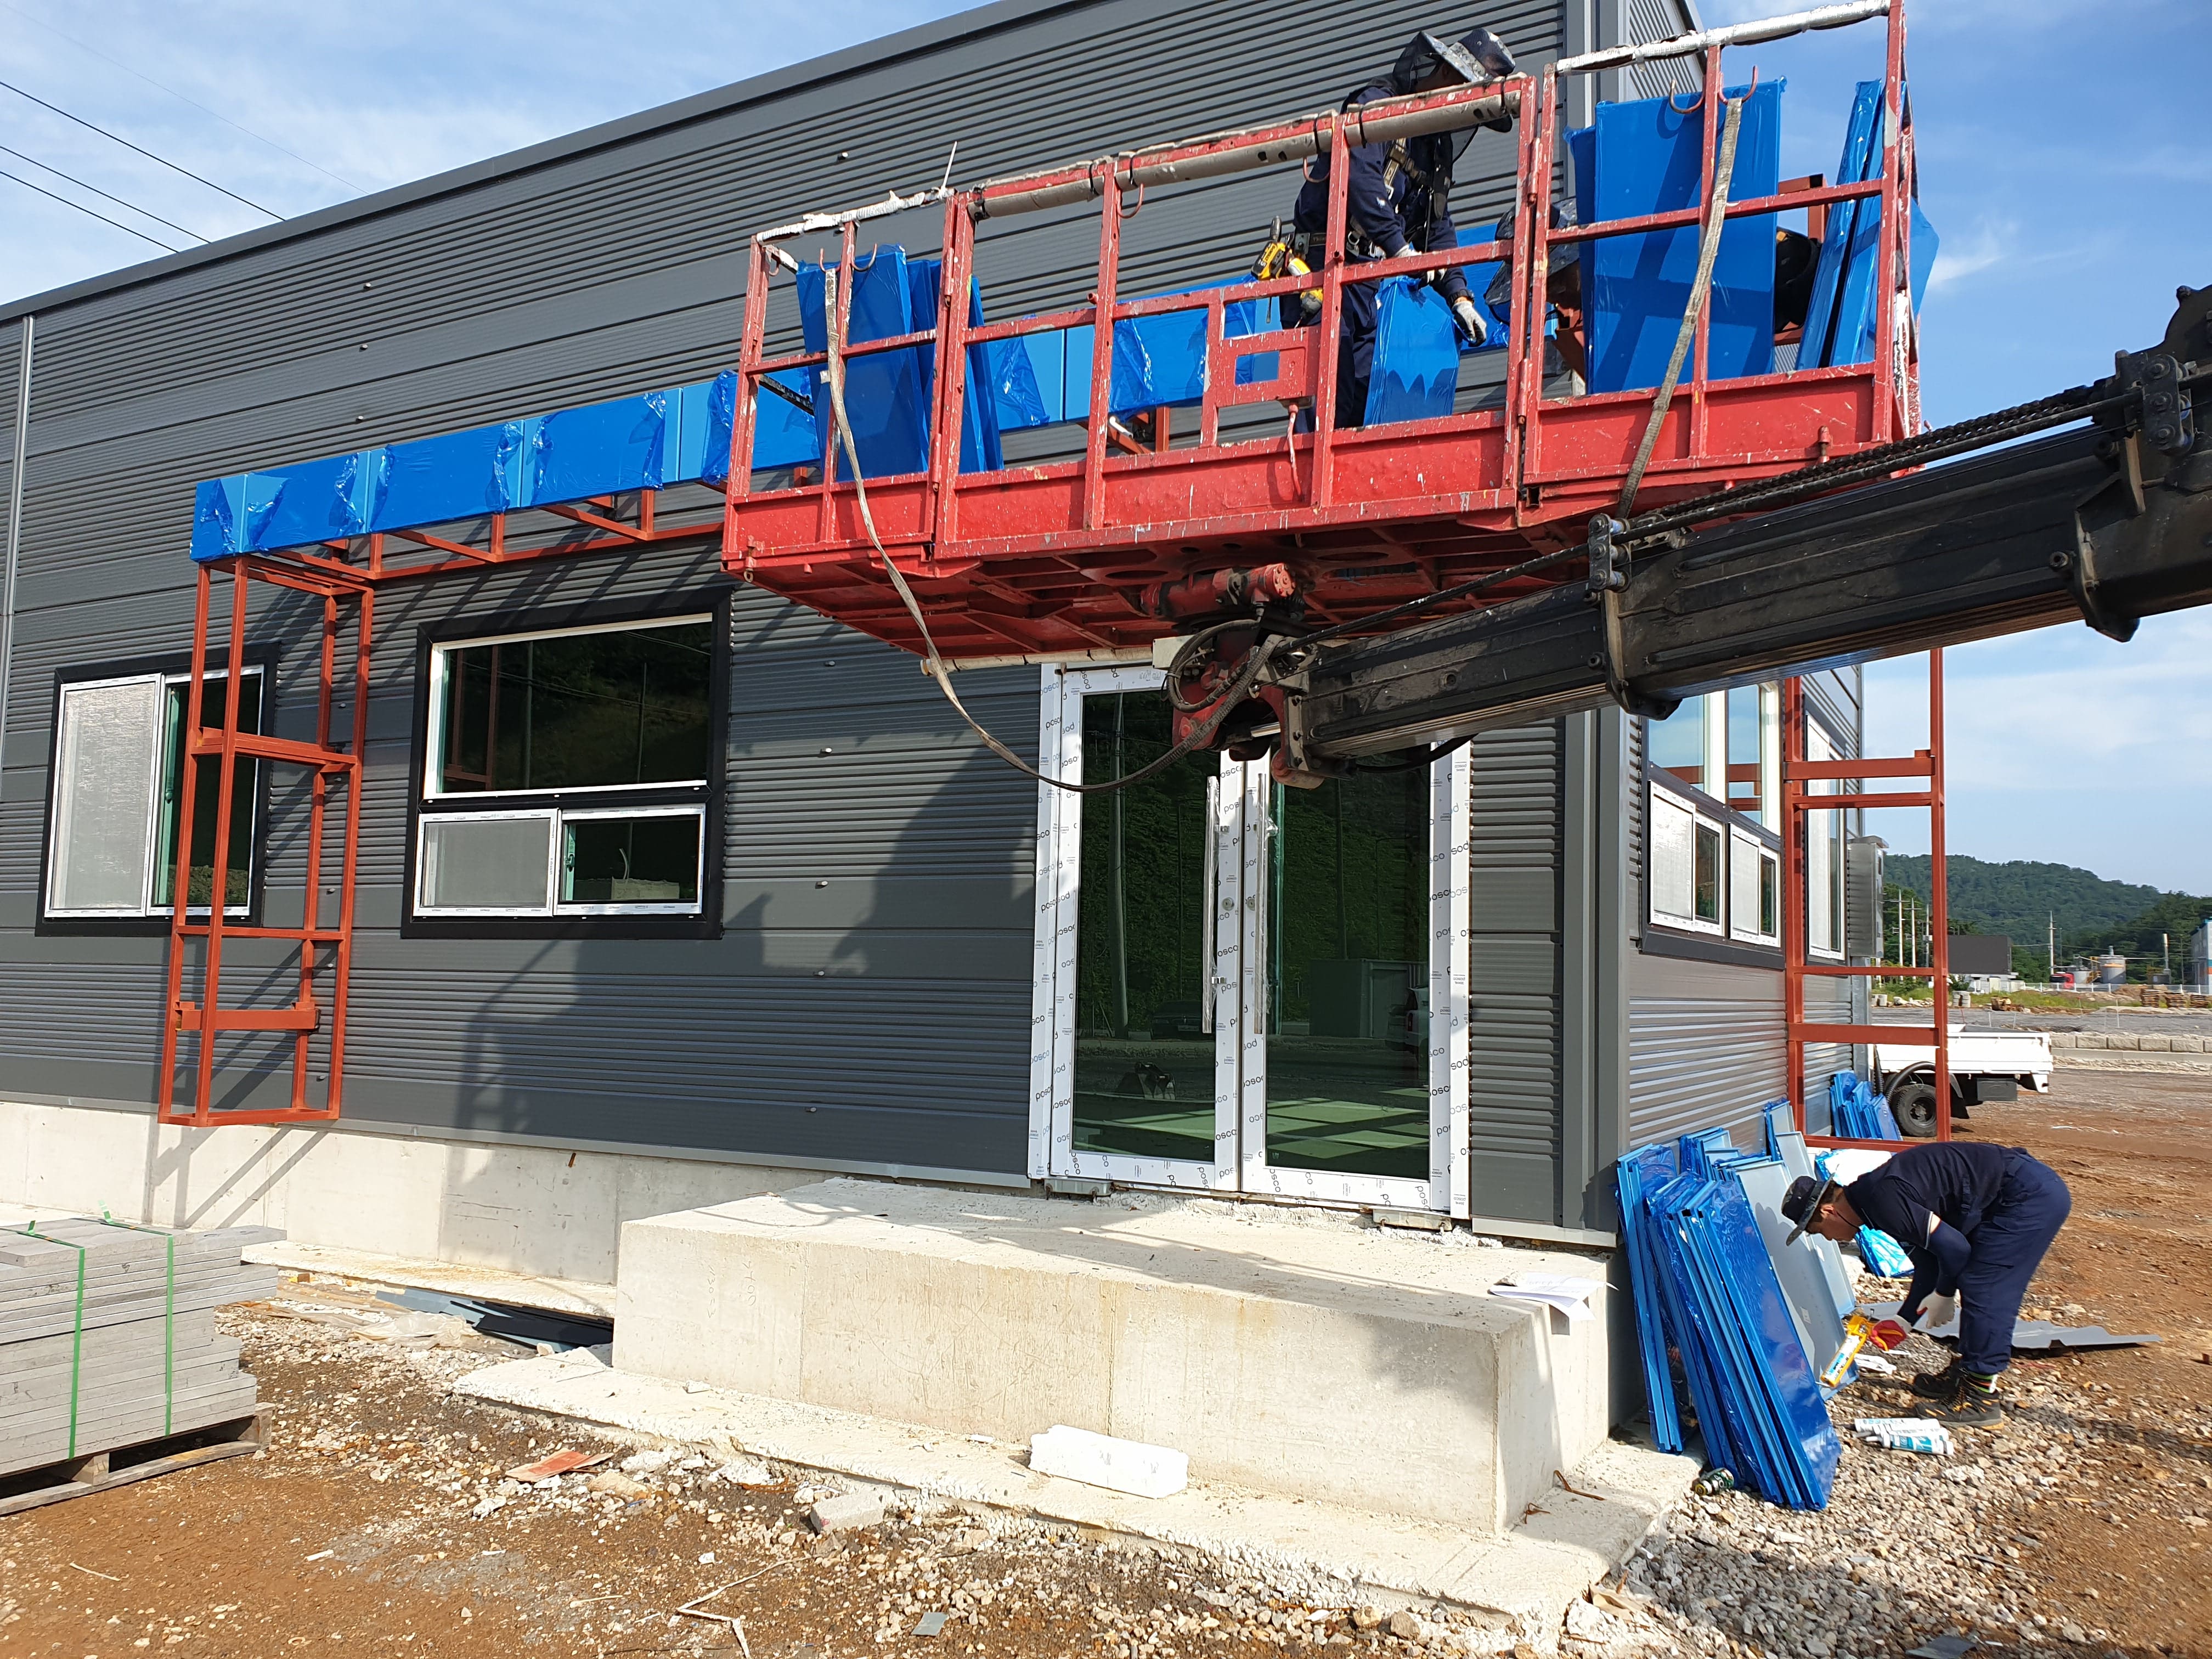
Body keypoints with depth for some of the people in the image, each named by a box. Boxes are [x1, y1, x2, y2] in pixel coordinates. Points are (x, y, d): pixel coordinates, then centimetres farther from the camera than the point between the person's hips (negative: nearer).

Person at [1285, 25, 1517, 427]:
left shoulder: (1437, 148, 23)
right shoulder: (1378, 103, -3)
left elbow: (1440, 228, 22)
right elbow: (1360, 176, -21)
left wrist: (1458, 296, 7)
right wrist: (1398, 245, -30)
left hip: (1377, 287, 8)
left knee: (1371, 400, -2)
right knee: (1333, 399, -17)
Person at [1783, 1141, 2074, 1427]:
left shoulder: (1880, 1199, -20)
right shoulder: (1873, 1198, 11)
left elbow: (1952, 1246, -18)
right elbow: (1927, 1261, 20)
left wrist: (1944, 1294, 0)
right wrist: (1904, 1319, 21)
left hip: (2029, 1195, -10)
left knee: (1981, 1290, -8)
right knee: (1976, 1287, 16)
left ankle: (1981, 1397, 0)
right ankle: (1966, 1372, 26)